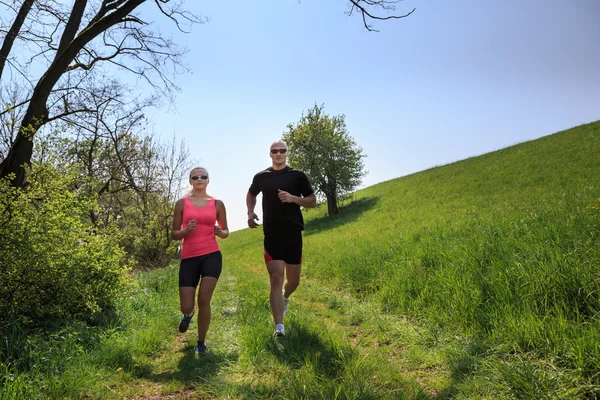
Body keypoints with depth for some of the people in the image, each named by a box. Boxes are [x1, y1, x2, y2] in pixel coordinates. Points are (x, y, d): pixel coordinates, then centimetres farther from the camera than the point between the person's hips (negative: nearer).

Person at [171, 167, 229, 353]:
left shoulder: (217, 204, 6)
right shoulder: (182, 203, 4)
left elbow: (226, 231, 14)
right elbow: (174, 234, 6)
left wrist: (221, 232, -10)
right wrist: (186, 230, -16)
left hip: (212, 256, 0)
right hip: (189, 258, 1)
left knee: (204, 301, -7)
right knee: (186, 306, 0)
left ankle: (201, 342, 16)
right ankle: (188, 314, 41)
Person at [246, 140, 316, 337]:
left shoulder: (298, 176, 2)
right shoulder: (261, 177, 7)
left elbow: (312, 201, 4)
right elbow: (251, 194, 26)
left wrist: (293, 198, -15)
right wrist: (250, 212, 7)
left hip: (293, 235, 1)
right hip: (272, 235, 0)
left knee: (293, 281, 12)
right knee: (276, 278, -12)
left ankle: (285, 298, 47)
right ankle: (279, 326, -9)